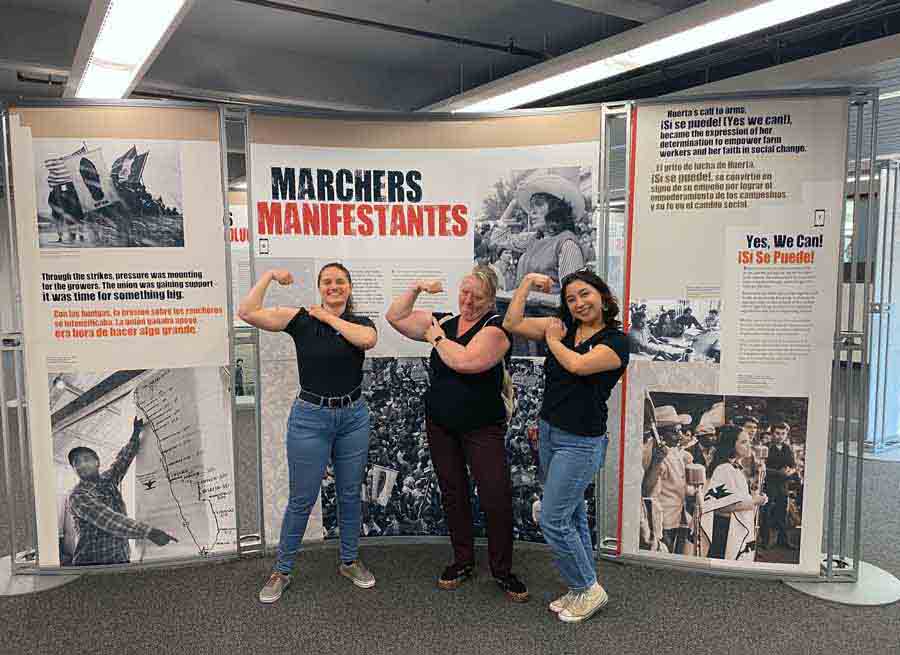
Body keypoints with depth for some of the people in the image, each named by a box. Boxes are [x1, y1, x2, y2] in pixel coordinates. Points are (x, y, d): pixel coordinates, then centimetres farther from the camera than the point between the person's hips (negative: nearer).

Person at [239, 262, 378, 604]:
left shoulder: (361, 323, 2)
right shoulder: (300, 319, -4)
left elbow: (367, 339, -24)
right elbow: (248, 312, -14)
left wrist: (328, 317, -14)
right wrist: (269, 275, -12)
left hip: (353, 417, 2)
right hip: (310, 418, -2)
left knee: (350, 495, 15)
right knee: (301, 499, 6)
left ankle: (350, 561, 33)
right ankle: (282, 570, 24)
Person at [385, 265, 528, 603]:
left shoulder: (495, 327, -12)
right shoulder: (443, 321, 5)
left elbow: (464, 361, -27)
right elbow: (395, 318, 7)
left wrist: (437, 337, -12)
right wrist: (415, 288, -4)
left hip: (483, 429, -5)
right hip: (441, 426, 5)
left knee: (497, 497, -6)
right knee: (453, 494, 14)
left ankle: (502, 570, 13)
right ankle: (463, 561, 30)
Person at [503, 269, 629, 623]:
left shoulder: (617, 340, -11)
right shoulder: (563, 327, 5)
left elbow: (577, 365, -26)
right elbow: (512, 323, 2)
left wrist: (553, 340, -8)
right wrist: (527, 282, -1)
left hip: (581, 443, -6)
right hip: (549, 433, 7)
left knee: (553, 520, -5)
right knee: (572, 515, 16)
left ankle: (588, 589, 15)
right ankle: (583, 590, 29)